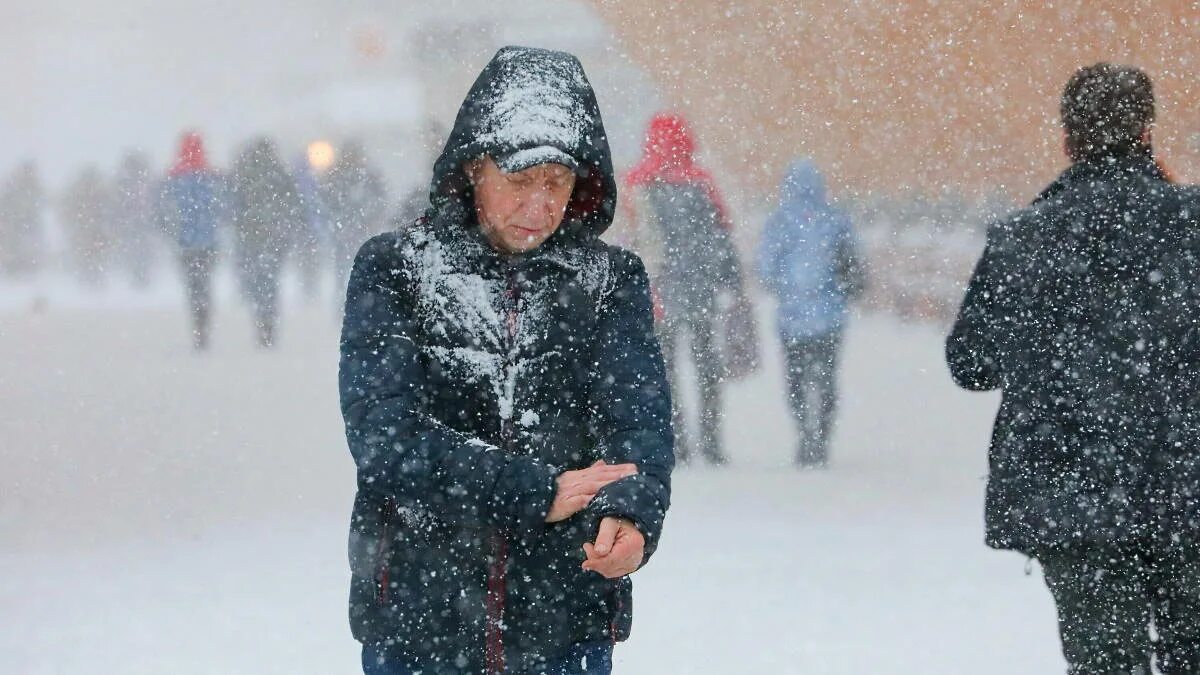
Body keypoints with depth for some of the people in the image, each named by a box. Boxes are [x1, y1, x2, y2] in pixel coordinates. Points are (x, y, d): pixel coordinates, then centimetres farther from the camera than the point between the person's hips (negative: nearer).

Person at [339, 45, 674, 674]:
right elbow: (382, 437, -12)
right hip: (415, 616, -1)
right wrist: (538, 491, -18)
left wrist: (629, 512, -32)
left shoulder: (610, 281, 4)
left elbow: (639, 421, -10)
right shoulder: (394, 269, -1)